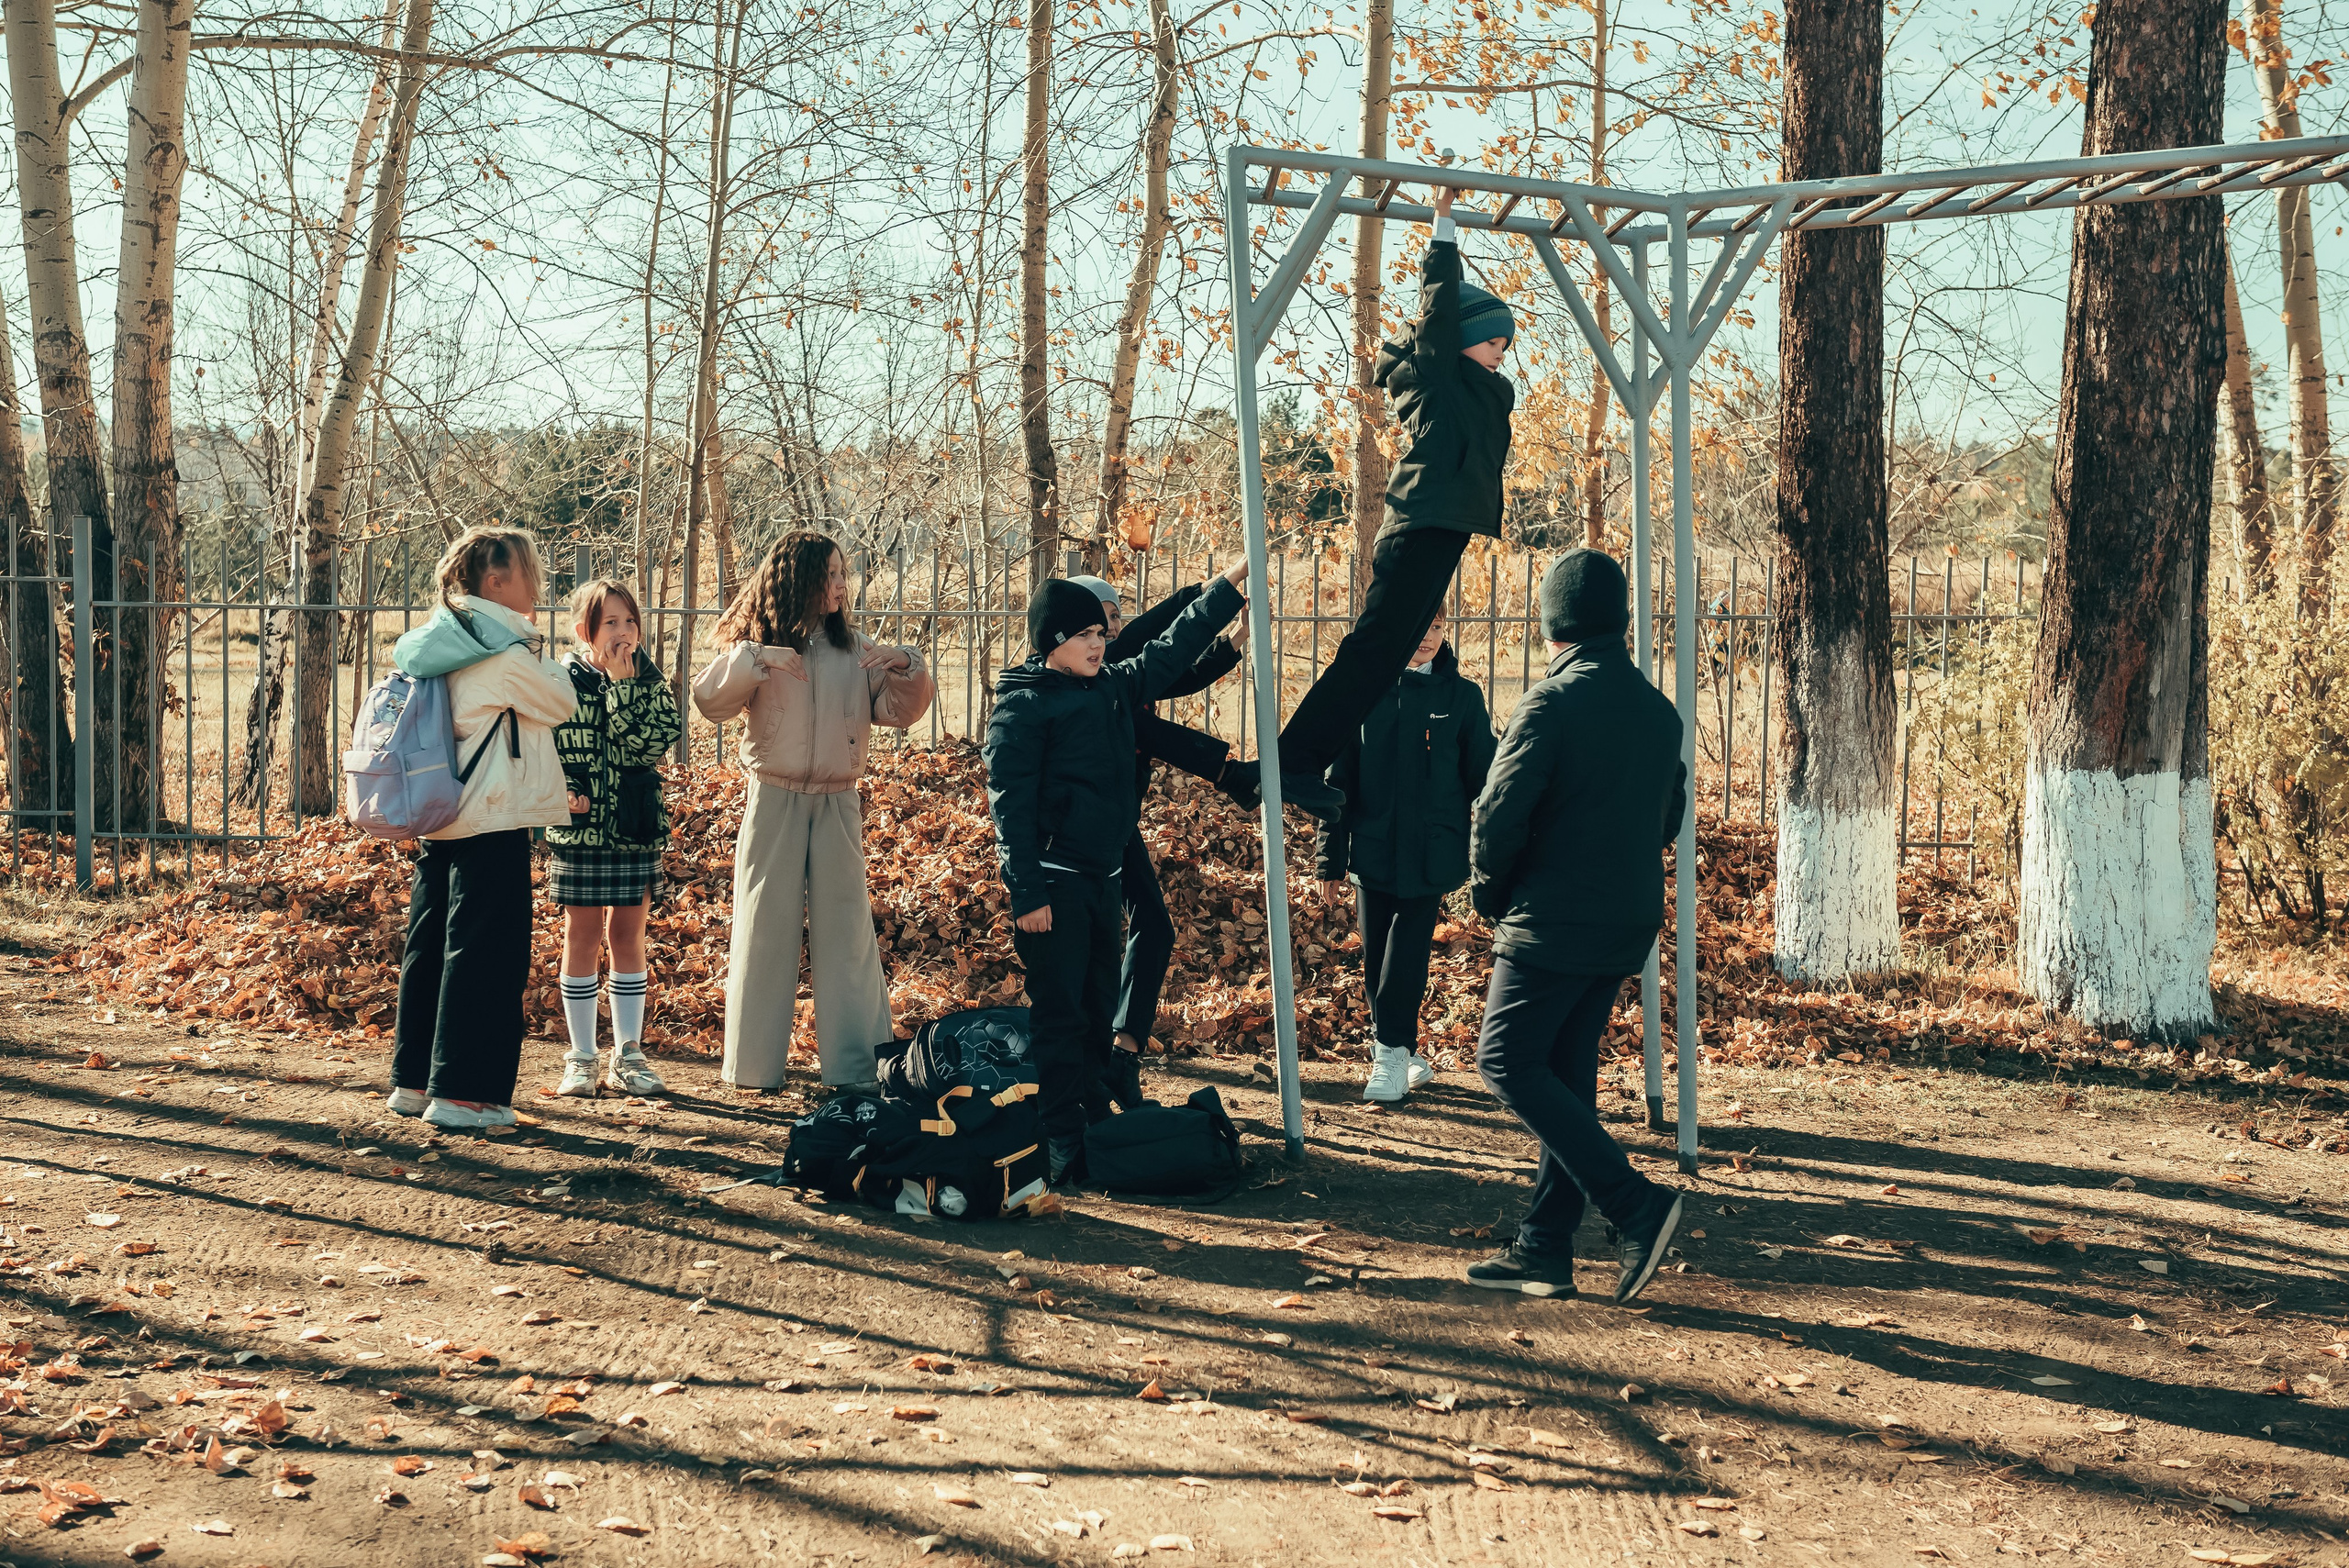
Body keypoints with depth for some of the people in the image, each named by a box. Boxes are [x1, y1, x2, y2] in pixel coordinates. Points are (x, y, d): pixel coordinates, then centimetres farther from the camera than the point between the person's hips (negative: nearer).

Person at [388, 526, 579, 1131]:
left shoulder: (444, 642, 12)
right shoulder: (505, 653, -15)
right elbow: (560, 705, -3)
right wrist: (539, 645, 8)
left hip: (439, 820, 9)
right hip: (492, 825, -9)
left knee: (430, 946, 14)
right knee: (486, 953, -4)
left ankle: (414, 1081, 22)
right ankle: (462, 1092, -2)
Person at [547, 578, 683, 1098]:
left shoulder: (649, 680, 2)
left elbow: (648, 744, -14)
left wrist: (623, 685, -16)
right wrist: (563, 792, -16)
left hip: (636, 828, 2)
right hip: (581, 825, -2)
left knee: (628, 938, 9)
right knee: (583, 938, 5)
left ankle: (628, 1054, 18)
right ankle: (581, 1057, 13)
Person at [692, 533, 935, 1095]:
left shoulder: (856, 650, 9)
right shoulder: (760, 645, 2)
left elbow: (899, 711, 8)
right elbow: (709, 700, -9)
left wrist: (906, 668, -10)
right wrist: (754, 659, -23)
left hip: (837, 805, 2)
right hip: (774, 801, -2)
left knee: (846, 928, 0)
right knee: (766, 927, 3)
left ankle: (854, 1066, 3)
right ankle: (755, 1064, 12)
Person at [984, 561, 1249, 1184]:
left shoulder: (1115, 687, 11)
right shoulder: (1022, 706, -9)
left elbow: (1173, 649, 23)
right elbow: (1009, 804, -13)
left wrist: (1231, 582, 22)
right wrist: (1027, 894, -18)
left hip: (1103, 875, 8)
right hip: (1052, 880, -8)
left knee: (1098, 1004, 13)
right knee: (1059, 1011, -6)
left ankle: (1093, 1114, 22)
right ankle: (1061, 1140, -3)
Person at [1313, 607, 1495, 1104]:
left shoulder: (1461, 696, 2)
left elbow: (1481, 779, 5)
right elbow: (1339, 778, 6)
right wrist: (1330, 857, 4)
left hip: (1431, 855, -2)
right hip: (1373, 852, 2)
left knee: (1405, 957, -7)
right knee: (1377, 963, 7)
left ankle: (1392, 1055, 3)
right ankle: (1404, 1055, 20)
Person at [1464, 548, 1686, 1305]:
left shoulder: (1552, 703, -14)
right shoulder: (1658, 711, 10)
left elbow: (1499, 816, -16)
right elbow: (1668, 816, 17)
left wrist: (1491, 897, 1)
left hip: (1554, 924, -8)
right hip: (1629, 923, 8)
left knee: (1509, 1062, -1)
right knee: (1566, 1073, 12)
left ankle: (1635, 1204, -9)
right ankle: (1543, 1251, 14)